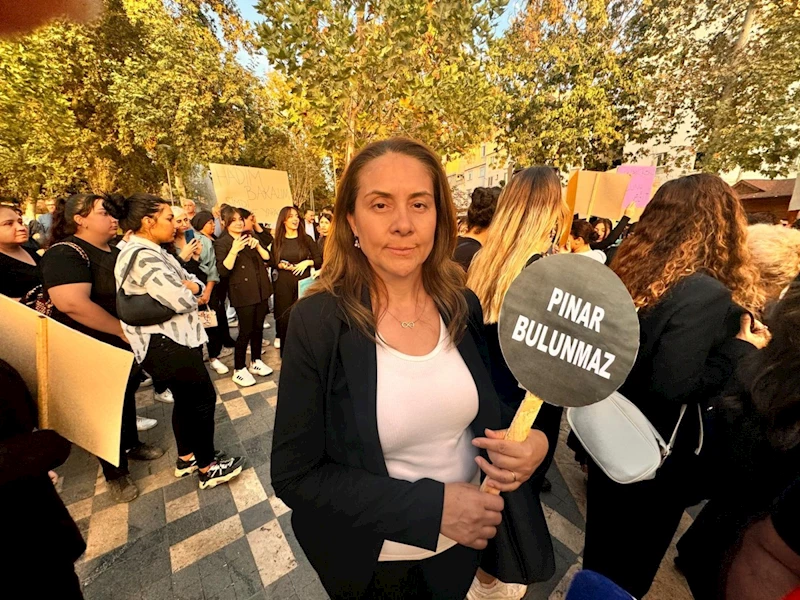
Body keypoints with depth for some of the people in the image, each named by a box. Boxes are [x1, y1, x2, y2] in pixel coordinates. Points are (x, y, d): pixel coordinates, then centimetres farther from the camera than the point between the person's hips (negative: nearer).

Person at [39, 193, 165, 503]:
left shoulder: (114, 251, 7)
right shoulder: (65, 253, -20)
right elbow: (71, 303, -33)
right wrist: (123, 330, -25)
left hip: (126, 345, 8)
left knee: (127, 397, 22)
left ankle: (131, 445, 44)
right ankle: (115, 473, 29)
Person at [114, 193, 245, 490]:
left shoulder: (155, 251, 12)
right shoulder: (141, 256, -21)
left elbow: (193, 282, 11)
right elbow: (181, 301, -28)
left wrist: (191, 286, -11)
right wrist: (188, 291, -7)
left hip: (175, 340, 10)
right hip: (165, 345, -10)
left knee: (186, 399, 20)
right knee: (203, 398, 1)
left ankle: (186, 458, 38)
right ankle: (207, 468, 18)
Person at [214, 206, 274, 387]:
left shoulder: (251, 237, 12)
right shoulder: (221, 243, -5)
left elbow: (267, 257, 6)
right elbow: (223, 271, -15)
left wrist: (257, 245, -11)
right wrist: (234, 250, -25)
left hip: (261, 290, 6)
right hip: (243, 293, -5)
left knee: (258, 327, 12)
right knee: (245, 331, -3)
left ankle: (256, 361, 27)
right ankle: (239, 370, 11)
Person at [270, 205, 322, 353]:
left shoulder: (306, 239, 3)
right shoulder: (277, 241, 5)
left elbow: (319, 259, 4)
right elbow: (271, 262, 11)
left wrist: (307, 262, -13)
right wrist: (281, 265, -8)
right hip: (283, 284, 1)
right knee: (284, 317, 4)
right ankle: (285, 353, 22)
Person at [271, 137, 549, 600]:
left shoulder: (463, 306, -13)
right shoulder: (318, 322, -24)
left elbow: (489, 410, 2)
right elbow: (294, 474, -19)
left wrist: (532, 440, -19)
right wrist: (431, 506, -25)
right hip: (375, 558, -2)